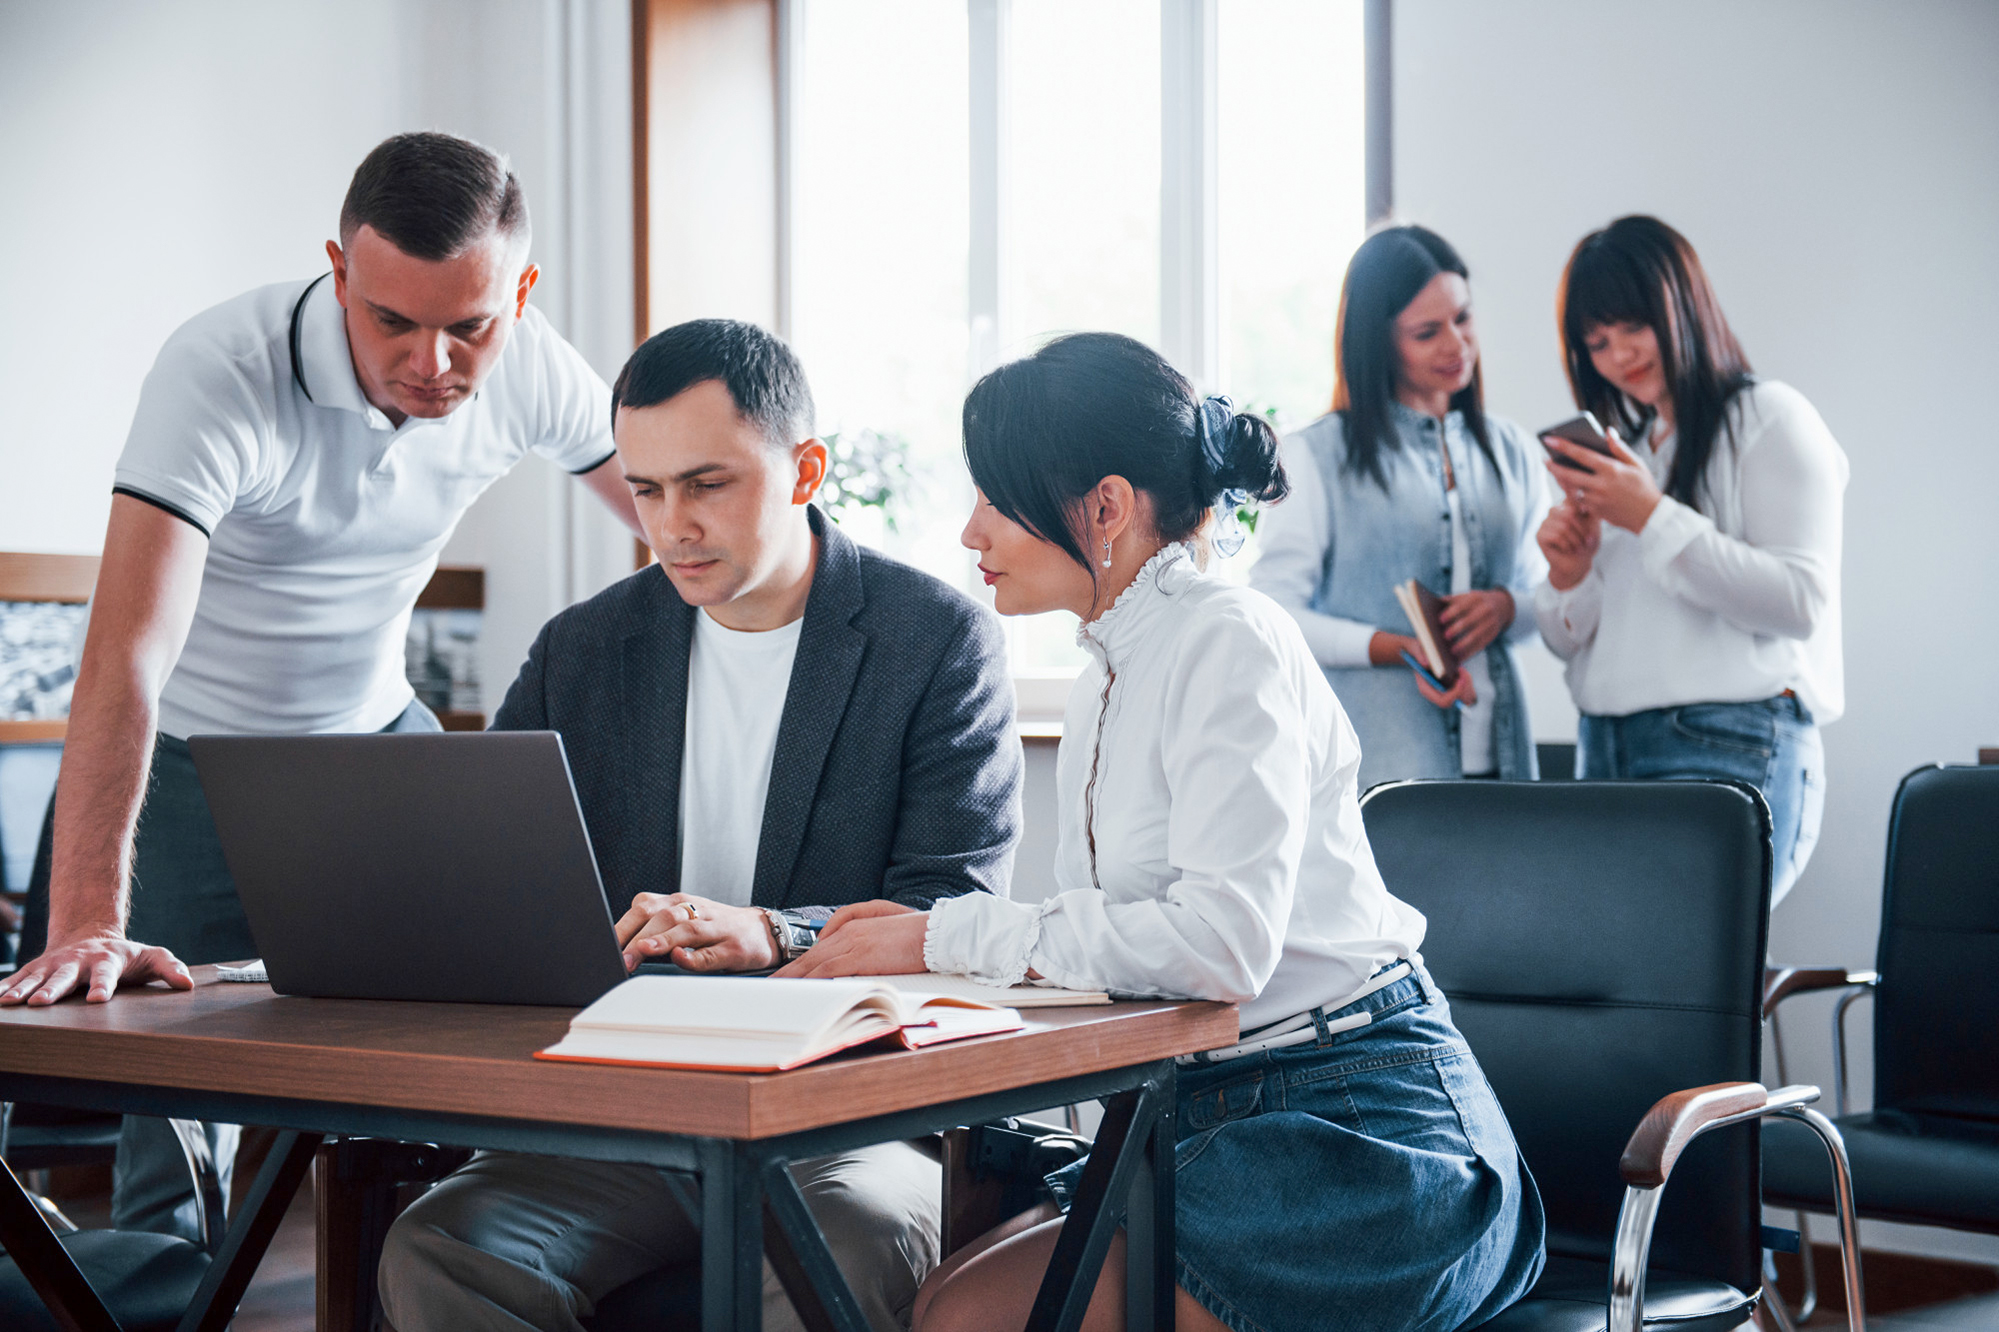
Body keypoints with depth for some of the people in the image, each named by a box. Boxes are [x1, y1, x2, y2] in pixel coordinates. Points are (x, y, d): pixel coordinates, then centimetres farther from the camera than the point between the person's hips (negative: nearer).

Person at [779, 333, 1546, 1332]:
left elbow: (1221, 940, -24)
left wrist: (950, 937, -16)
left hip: (1354, 1131, -8)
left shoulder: (1232, 642, -12)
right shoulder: (1108, 678, 16)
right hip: (1214, 1120, 8)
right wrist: (913, 937, -1)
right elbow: (1103, 946, 14)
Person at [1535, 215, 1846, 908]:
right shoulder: (1617, 446, 21)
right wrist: (1569, 575, -1)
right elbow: (1571, 641, 21)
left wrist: (1654, 518, -13)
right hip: (1605, 751, 6)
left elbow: (1802, 602, -11)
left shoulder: (1772, 419, 1)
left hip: (1731, 751, -6)